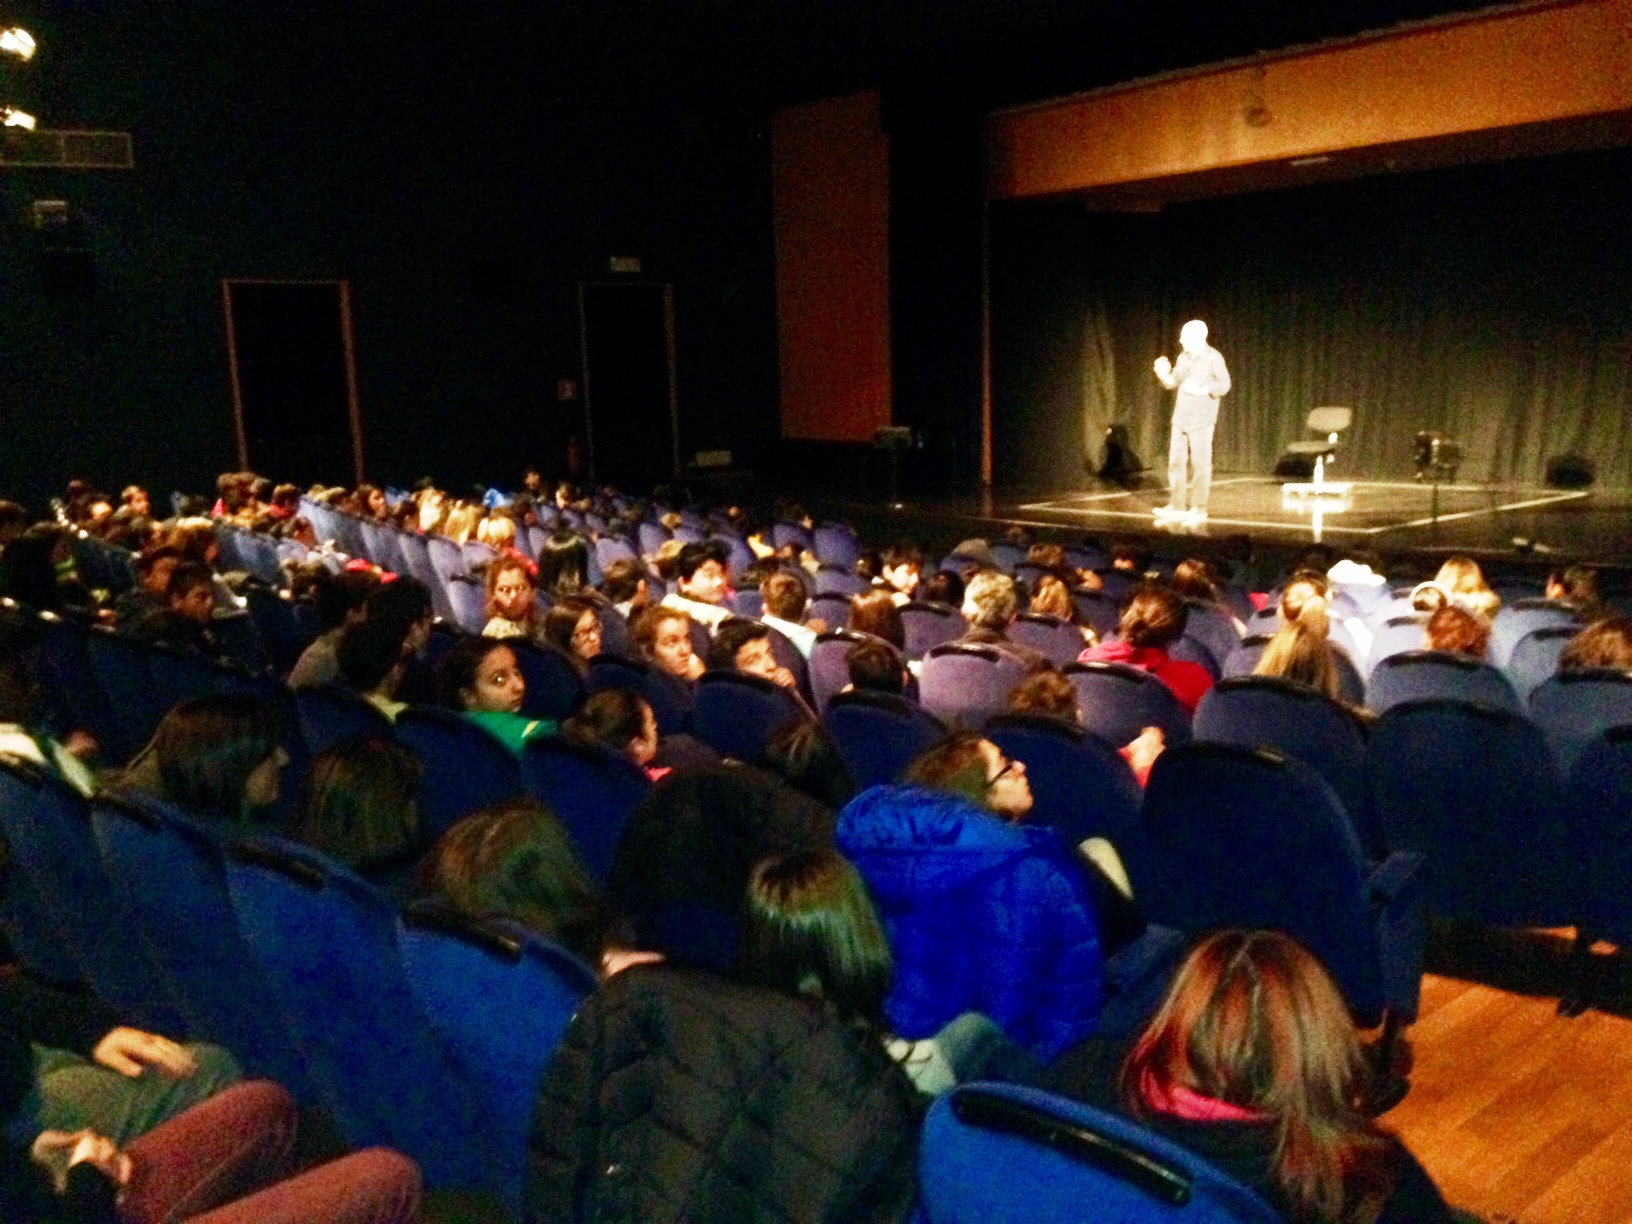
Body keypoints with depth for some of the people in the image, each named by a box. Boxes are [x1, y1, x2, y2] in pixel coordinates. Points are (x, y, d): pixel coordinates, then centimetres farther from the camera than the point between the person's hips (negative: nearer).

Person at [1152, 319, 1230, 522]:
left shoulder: (1213, 357, -8)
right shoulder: (1183, 358, 11)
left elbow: (1224, 385, -11)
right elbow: (1173, 383, 14)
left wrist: (1202, 390, -23)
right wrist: (1163, 373, -5)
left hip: (1201, 420, -6)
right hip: (1180, 419, 6)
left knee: (1200, 463, -2)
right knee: (1176, 461, 6)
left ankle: (1198, 508, 3)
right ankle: (1176, 505, 13)